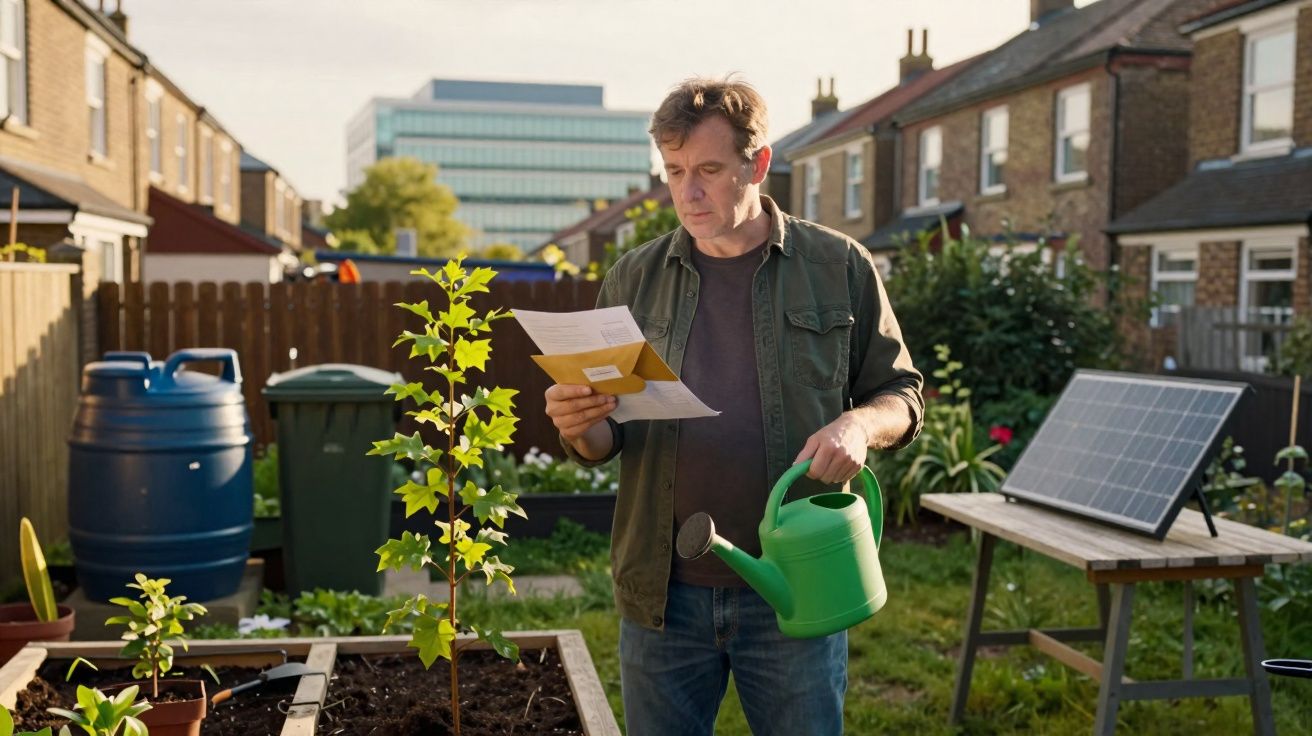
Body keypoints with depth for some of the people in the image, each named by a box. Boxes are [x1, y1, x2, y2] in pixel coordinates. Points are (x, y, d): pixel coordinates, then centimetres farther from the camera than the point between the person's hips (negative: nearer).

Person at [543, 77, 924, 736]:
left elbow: (902, 395, 6)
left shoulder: (839, 267, 0)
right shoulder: (634, 280, 5)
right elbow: (604, 440, 10)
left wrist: (859, 423, -16)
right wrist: (579, 428, -14)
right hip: (663, 595, 2)